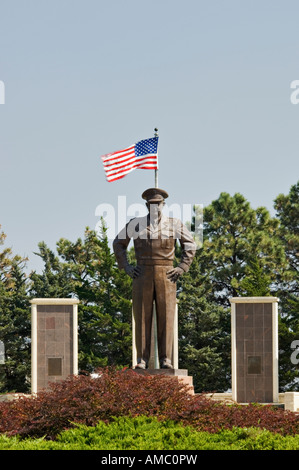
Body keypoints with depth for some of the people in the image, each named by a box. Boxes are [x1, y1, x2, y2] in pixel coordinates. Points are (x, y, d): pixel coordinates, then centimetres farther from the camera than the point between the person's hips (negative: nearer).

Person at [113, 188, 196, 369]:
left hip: (166, 276, 0)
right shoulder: (136, 224, 7)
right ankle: (142, 359, 0)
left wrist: (182, 267, 1)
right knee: (142, 318, -2)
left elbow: (190, 245, 12)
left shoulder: (175, 224, 6)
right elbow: (119, 243, 16)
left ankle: (165, 360, -1)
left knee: (166, 317, -4)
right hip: (143, 275, 0)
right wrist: (126, 266, 6)